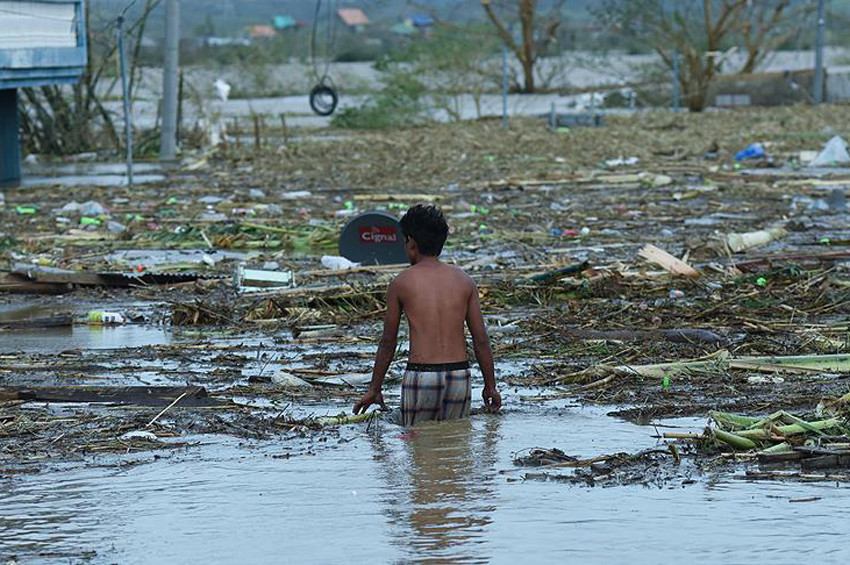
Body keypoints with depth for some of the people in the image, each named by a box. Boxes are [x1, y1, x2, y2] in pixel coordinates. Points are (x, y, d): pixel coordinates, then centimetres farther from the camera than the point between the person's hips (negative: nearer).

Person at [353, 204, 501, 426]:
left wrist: (374, 389, 17)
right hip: (459, 375, 3)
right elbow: (481, 339, 7)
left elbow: (388, 342, 7)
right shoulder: (463, 281, 8)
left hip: (420, 376, -3)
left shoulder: (401, 283, 1)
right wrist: (490, 386, 16)